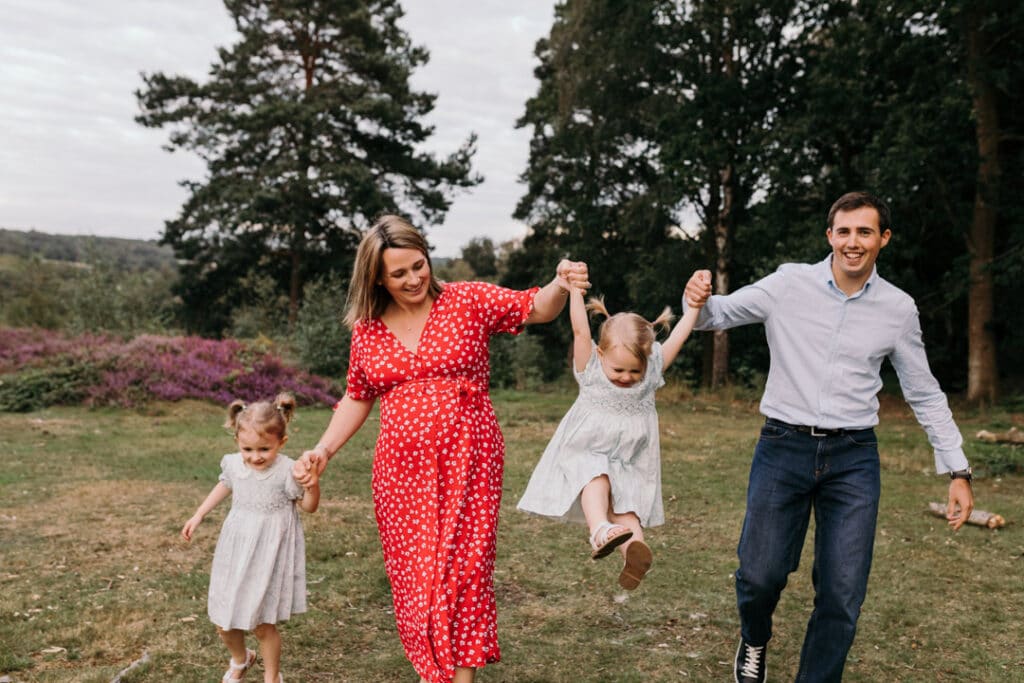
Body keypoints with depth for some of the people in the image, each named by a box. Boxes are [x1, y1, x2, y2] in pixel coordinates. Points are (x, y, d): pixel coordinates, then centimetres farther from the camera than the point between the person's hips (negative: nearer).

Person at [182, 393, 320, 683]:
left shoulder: (287, 471, -20)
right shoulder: (233, 464, -6)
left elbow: (309, 507, -9)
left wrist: (312, 486, -29)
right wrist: (198, 515, 22)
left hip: (269, 555, -5)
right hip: (235, 552, 5)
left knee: (262, 624, 1)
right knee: (224, 623, 14)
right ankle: (240, 659, 47)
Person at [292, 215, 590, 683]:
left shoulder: (468, 301, -4)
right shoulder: (367, 329, 5)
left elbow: (537, 309, -7)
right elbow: (358, 398, 15)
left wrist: (562, 284, -29)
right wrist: (324, 450, 5)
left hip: (466, 466, -3)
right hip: (401, 471, 3)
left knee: (461, 570, -2)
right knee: (413, 575, 8)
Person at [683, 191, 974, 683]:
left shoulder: (898, 308, 3)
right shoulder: (789, 284, -3)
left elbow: (924, 393, 12)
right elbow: (717, 316, 4)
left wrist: (958, 470, 9)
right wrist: (699, 300, -20)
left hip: (853, 458, 2)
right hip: (784, 447, -1)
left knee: (843, 594, 2)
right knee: (760, 575, 3)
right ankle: (754, 641, 39)